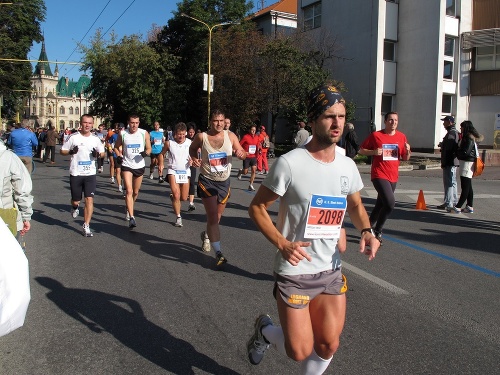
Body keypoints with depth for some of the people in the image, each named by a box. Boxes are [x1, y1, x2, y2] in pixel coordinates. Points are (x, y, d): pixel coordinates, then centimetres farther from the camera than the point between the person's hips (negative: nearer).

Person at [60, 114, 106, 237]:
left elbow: (102, 153, 15)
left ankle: (86, 227, 2)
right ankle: (75, 207, 47)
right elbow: (62, 151, 2)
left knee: (89, 199, -7)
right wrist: (71, 151, -19)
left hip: (90, 174, 1)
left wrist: (98, 154, -9)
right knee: (76, 200, 9)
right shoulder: (73, 137, -4)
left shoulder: (95, 139, 4)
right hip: (75, 174, -1)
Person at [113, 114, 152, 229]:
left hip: (140, 166, 2)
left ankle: (128, 209, 43)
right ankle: (131, 218, -16)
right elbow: (116, 147, 10)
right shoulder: (123, 134, -4)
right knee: (129, 191, -14)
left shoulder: (144, 133, -4)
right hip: (126, 166, -2)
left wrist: (146, 153, -20)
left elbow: (149, 148, 3)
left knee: (135, 192, 15)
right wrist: (118, 156, -9)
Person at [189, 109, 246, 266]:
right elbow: (192, 148, 10)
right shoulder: (201, 137, -10)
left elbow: (242, 153, 1)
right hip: (207, 181, -3)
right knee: (213, 217, -12)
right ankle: (218, 253, -7)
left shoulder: (230, 136, -6)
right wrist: (195, 158, -11)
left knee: (217, 217, 19)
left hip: (224, 182, 4)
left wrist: (241, 153, -23)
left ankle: (206, 235, 49)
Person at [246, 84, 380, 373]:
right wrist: (282, 244, -24)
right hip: (294, 271, -5)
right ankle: (265, 330, 33)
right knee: (300, 351, 1)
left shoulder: (348, 166, 0)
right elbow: (257, 207, -10)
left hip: (332, 271, 5)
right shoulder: (289, 163, -17)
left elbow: (356, 206, 17)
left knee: (328, 345, 10)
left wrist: (367, 231, -3)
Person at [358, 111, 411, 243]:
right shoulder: (376, 135, -4)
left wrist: (407, 150, -7)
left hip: (393, 176, 6)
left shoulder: (401, 137, 8)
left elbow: (405, 158, 15)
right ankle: (377, 231, 0)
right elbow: (361, 150, 2)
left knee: (380, 205, 14)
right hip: (379, 175, -5)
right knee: (390, 203, -18)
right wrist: (374, 152, -16)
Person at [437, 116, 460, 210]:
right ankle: (454, 201, 28)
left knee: (448, 183, -8)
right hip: (453, 161, 11)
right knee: (452, 182, 18)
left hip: (449, 162, -11)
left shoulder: (451, 133, -17)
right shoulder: (455, 132, 18)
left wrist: (441, 145, -8)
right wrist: (442, 144, 9)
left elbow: (448, 147, -25)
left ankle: (448, 204, -7)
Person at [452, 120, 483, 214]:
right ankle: (470, 207, 18)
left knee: (465, 187, -8)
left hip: (467, 162, -10)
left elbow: (465, 152, -20)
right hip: (466, 161, 10)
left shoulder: (469, 138, -15)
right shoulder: (467, 137, 16)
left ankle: (458, 207, -8)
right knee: (468, 186, 13)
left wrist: (456, 152, -6)